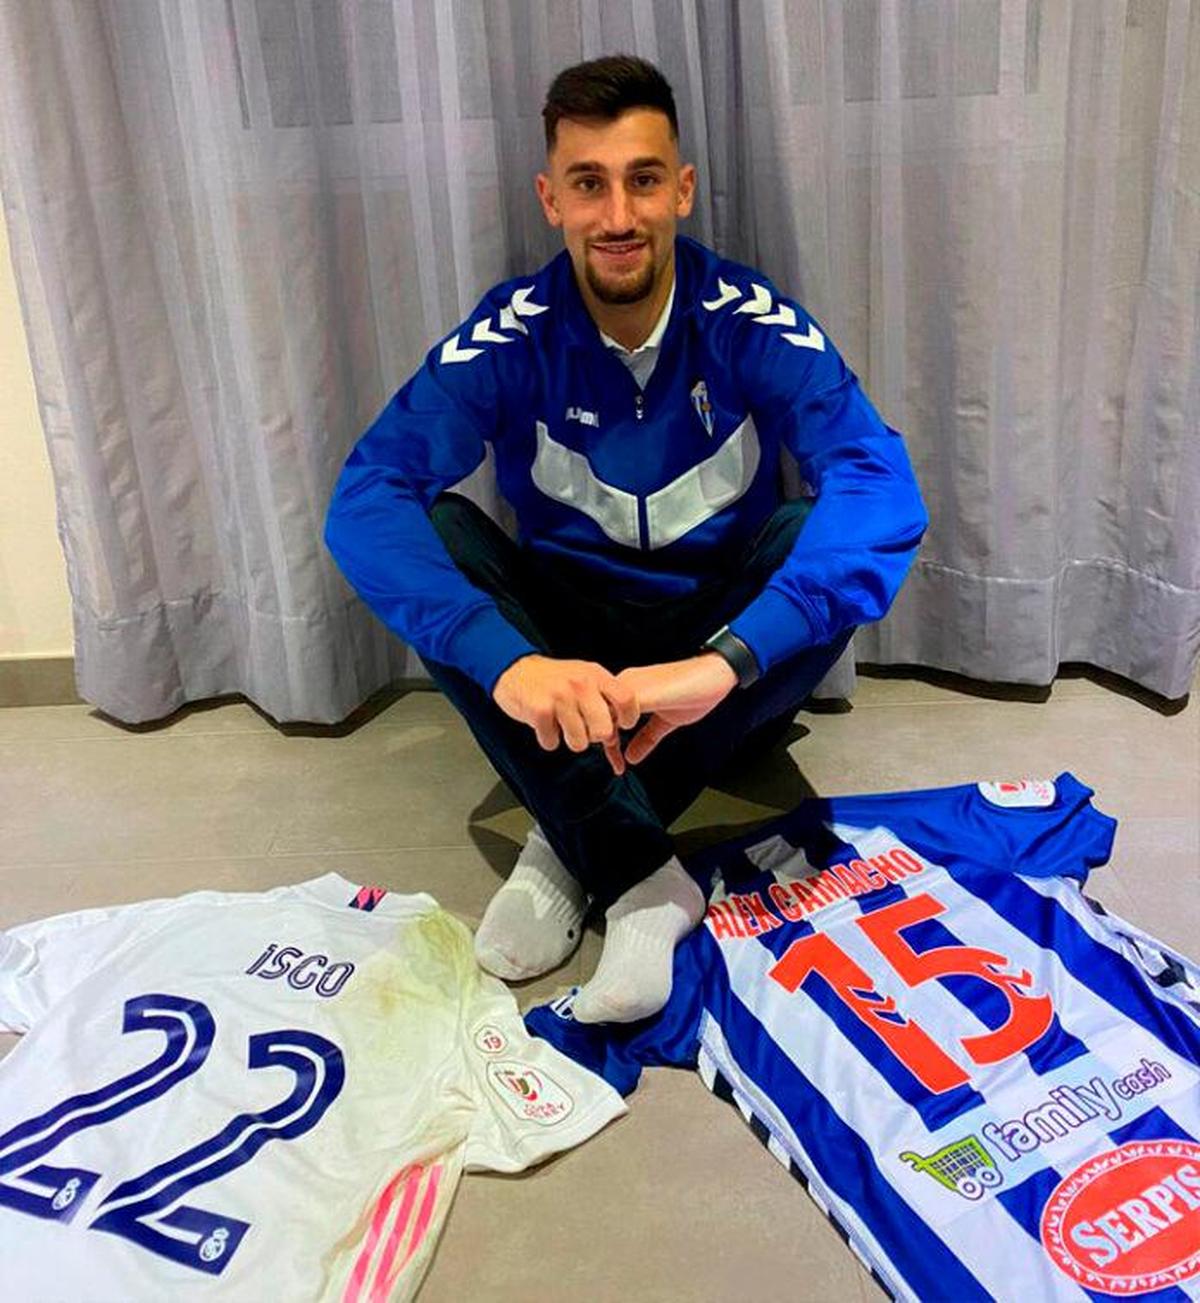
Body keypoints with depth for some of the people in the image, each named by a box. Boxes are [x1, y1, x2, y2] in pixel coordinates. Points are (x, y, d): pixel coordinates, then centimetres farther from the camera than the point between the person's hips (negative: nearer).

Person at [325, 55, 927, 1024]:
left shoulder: (751, 322, -17)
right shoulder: (509, 336, -15)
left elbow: (881, 483, -32)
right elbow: (365, 499, -27)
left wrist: (726, 660, -47)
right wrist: (508, 660, -45)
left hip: (723, 626, 0)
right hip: (572, 636, 1)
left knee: (817, 540, -30)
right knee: (431, 531, -26)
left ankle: (571, 849, -21)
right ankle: (645, 881, -29)